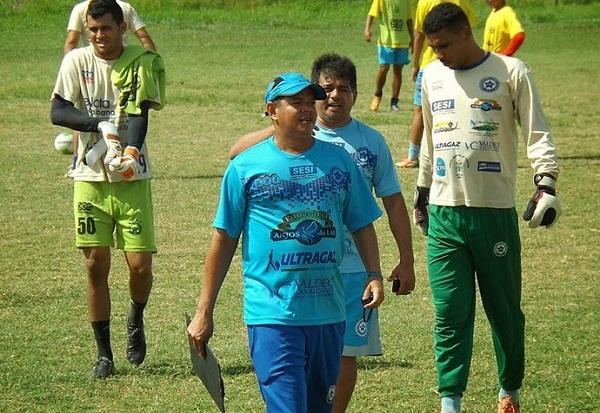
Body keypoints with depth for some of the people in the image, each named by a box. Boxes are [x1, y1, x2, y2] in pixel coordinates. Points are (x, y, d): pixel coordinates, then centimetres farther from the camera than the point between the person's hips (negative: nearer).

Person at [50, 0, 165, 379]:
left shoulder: (142, 63, -3)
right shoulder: (77, 61, -1)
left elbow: (140, 115, -13)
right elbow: (57, 111, -7)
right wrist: (100, 125, -21)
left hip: (132, 179, -1)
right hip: (90, 177, 1)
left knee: (140, 265, -5)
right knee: (96, 266, 2)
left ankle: (136, 319, 28)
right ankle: (104, 353, 14)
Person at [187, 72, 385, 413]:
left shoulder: (340, 161, 11)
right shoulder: (246, 166, 1)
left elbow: (362, 225, 17)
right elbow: (224, 238, 4)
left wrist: (374, 275, 0)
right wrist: (204, 312, 4)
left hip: (328, 311, 4)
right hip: (271, 313, -4)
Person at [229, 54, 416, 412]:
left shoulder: (372, 142, 5)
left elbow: (393, 201, 10)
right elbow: (237, 152, -13)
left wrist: (406, 261, 7)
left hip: (354, 267, 1)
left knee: (346, 352, 5)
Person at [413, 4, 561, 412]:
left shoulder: (510, 72, -3)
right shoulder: (432, 76, 11)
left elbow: (537, 133, -6)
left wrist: (546, 184, -19)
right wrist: (422, 191, 26)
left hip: (495, 212, -3)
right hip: (444, 214, 3)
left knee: (505, 310, 7)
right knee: (449, 313, -2)